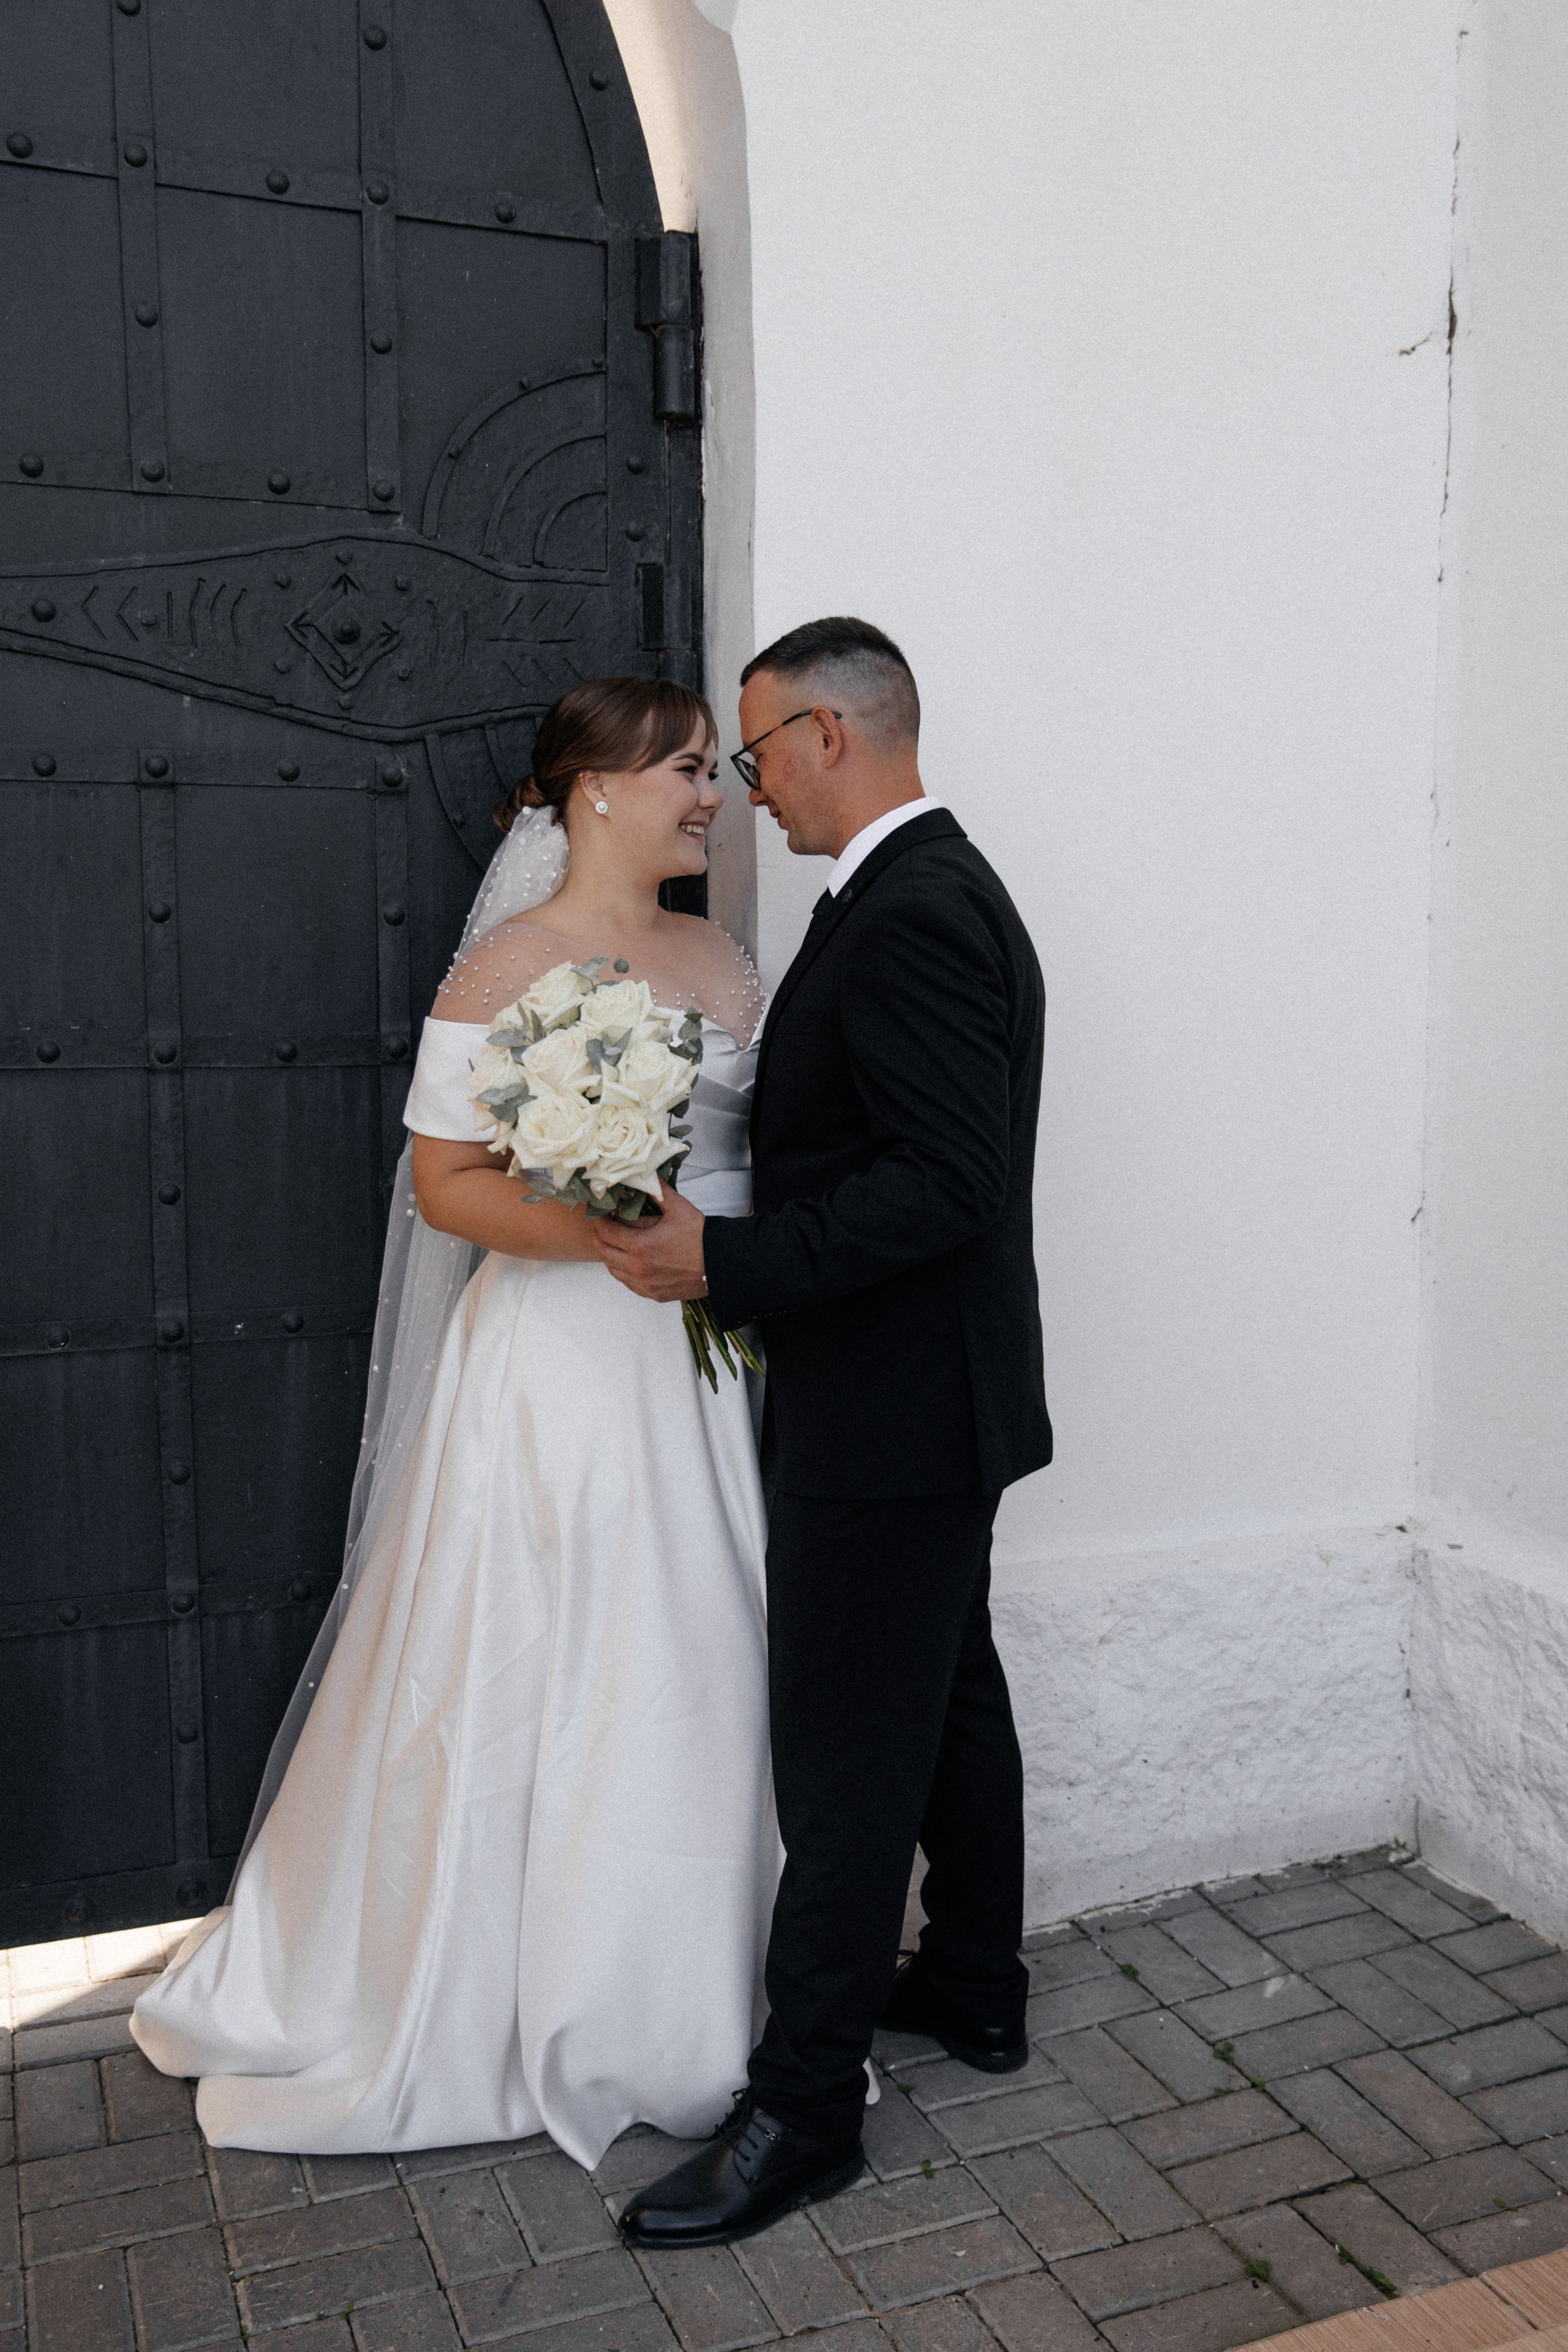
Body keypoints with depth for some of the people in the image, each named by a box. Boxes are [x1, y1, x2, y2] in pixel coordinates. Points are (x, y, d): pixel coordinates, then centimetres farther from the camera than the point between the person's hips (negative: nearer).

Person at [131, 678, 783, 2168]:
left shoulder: (719, 959, 10)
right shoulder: (510, 966, -10)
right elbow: (446, 1182, -13)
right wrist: (619, 1234, -23)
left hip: (701, 1365, 6)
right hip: (560, 1362, -6)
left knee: (689, 1670, 12)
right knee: (523, 1674, 4)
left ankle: (664, 1987, 32)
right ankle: (482, 1990, 26)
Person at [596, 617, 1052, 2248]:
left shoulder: (909, 916, -21)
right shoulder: (939, 890, 12)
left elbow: (944, 1183, -27)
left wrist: (724, 1259, -24)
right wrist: (728, 1233, 11)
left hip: (887, 1414, -11)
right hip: (935, 1398, 11)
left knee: (846, 1756, 0)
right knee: (949, 1696, 21)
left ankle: (802, 2107, 14)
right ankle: (972, 1989, 38)